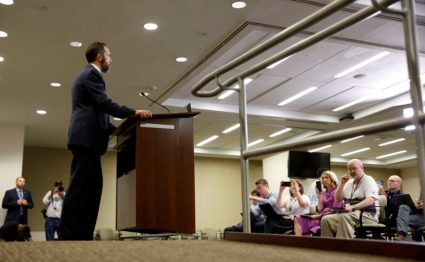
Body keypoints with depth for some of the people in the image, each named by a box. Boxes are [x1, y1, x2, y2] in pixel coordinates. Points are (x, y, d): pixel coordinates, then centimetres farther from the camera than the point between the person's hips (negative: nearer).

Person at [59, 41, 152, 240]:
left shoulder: (88, 74, 30)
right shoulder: (91, 74, -2)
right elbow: (104, 103, -15)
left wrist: (119, 130, 23)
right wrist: (133, 113, -15)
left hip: (86, 140, 10)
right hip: (87, 139, -10)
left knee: (91, 188, 5)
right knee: (80, 187, -13)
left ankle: (83, 236, 4)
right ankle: (67, 235, -13)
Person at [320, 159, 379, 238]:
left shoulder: (368, 180, 1)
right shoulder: (349, 183, 21)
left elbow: (370, 200, -16)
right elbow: (337, 200, 17)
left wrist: (353, 208, -30)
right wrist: (342, 184, 5)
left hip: (367, 215, -6)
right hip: (348, 214, 6)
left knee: (344, 217, -37)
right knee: (326, 219, -18)